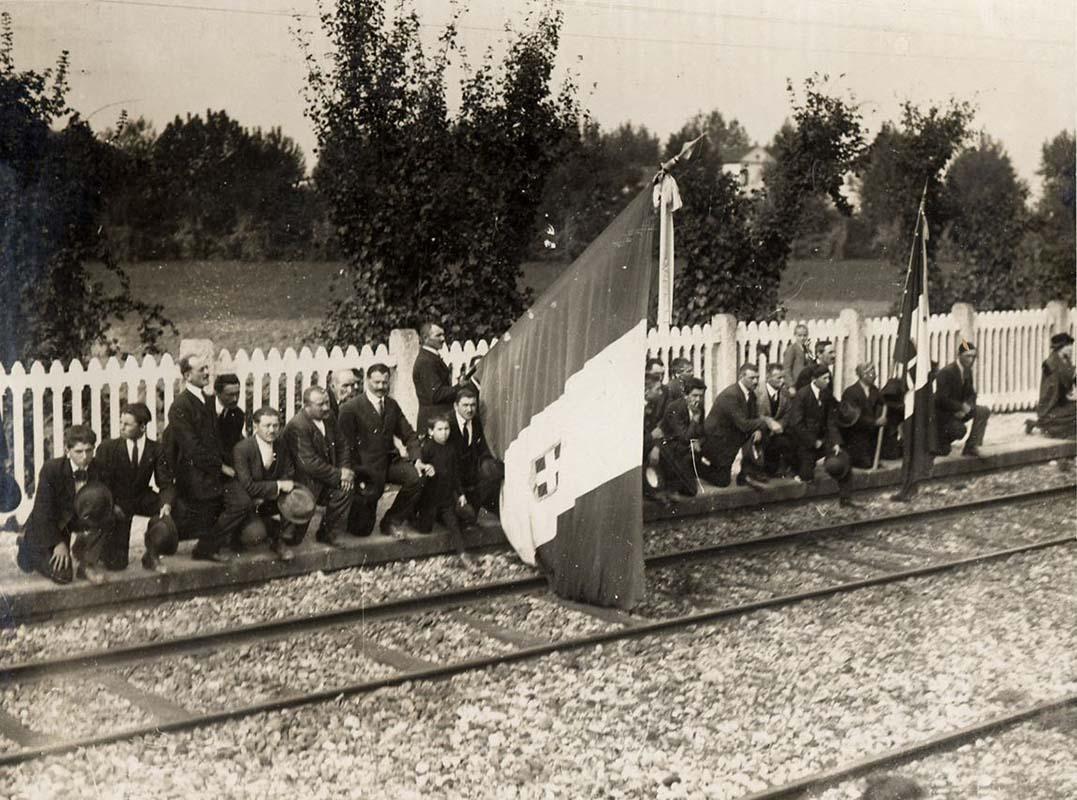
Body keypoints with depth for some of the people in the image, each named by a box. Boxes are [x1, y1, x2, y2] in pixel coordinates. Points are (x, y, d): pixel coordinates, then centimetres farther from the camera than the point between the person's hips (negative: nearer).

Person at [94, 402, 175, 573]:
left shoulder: (156, 450, -6)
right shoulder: (108, 448, -10)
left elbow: (166, 484, -9)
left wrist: (166, 504, -31)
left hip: (142, 499, 2)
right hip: (116, 503, -2)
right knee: (115, 564, -11)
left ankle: (151, 555, -6)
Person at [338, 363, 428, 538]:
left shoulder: (392, 405, 8)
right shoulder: (350, 408, -9)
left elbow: (409, 435, 7)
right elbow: (345, 445, -10)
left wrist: (417, 460, -10)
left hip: (389, 461, 5)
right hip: (366, 467, -5)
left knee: (417, 477, -27)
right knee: (362, 530, -3)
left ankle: (392, 521, -4)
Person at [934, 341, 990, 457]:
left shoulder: (968, 370, 4)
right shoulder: (946, 372, -22)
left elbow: (971, 395, 7)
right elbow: (942, 400, -26)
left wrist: (967, 407, -15)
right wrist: (962, 407, -21)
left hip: (958, 410, 8)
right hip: (942, 413, -8)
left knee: (984, 411, -9)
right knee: (960, 430, -32)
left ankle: (971, 447, -6)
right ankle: (939, 440, 1)